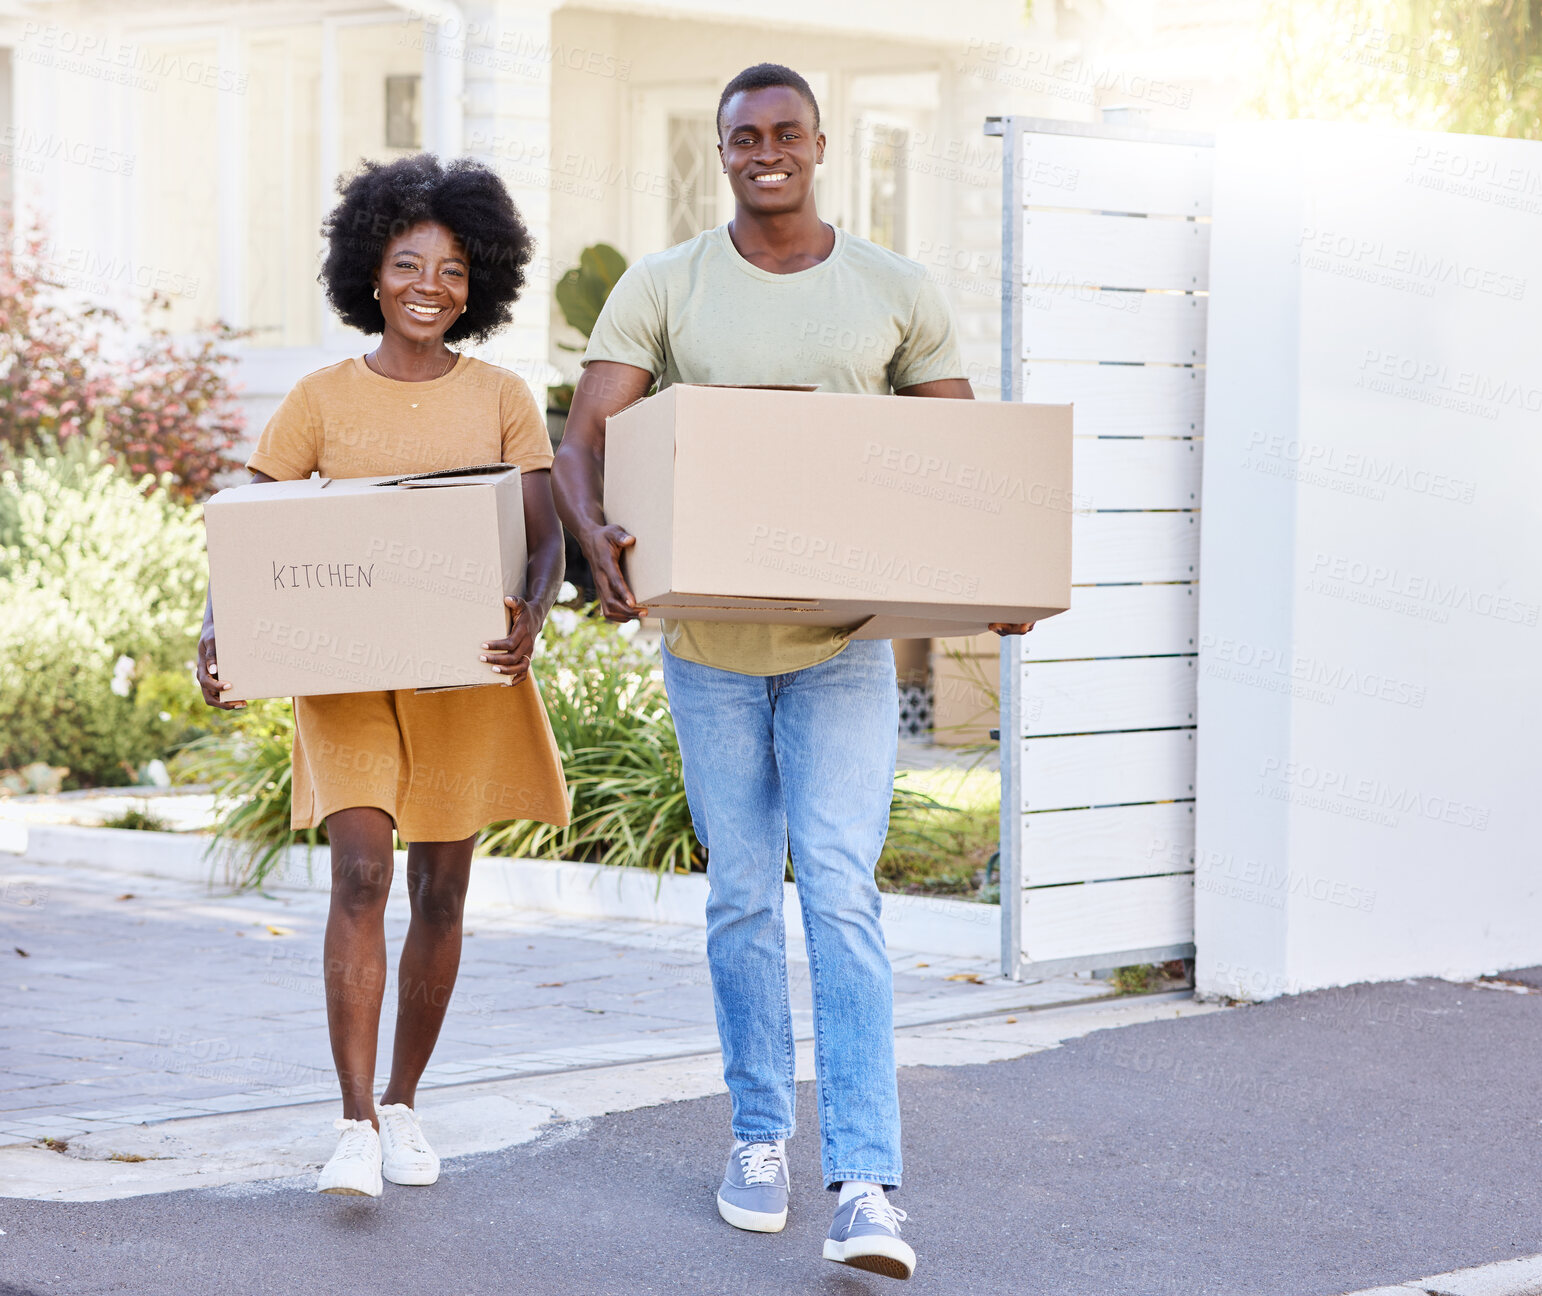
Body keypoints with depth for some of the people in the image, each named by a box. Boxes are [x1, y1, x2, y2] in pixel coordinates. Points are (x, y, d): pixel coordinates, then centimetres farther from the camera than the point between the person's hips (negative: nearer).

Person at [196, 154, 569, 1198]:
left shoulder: (502, 399, 5)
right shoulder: (322, 399, 3)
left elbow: (546, 537, -1)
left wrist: (530, 621, -22)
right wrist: (216, 633, -15)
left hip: (467, 677, 2)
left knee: (441, 893, 8)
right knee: (361, 871, -16)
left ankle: (403, 1103, 26)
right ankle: (356, 1128, -17)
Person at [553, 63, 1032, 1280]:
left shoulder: (897, 292, 0)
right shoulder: (662, 288, -2)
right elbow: (582, 440, -8)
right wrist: (598, 537, -31)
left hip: (845, 639, -1)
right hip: (709, 639, 1)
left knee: (840, 892, -11)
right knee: (742, 895, 9)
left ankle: (867, 1187, -15)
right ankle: (761, 1135, 26)